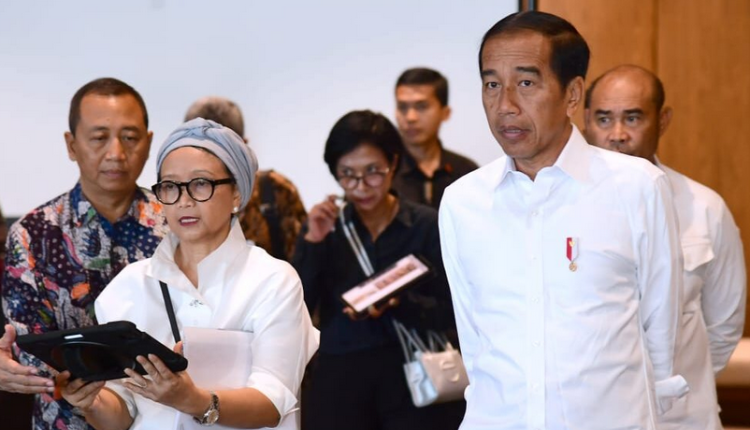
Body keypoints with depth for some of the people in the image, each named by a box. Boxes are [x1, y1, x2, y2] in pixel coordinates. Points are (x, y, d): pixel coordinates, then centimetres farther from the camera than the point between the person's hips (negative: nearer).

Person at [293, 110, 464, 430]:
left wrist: (396, 304, -22)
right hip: (340, 383, 1)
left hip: (412, 382, -1)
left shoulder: (428, 226, -3)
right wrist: (311, 243, -14)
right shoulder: (324, 227, 3)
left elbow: (448, 313, -5)